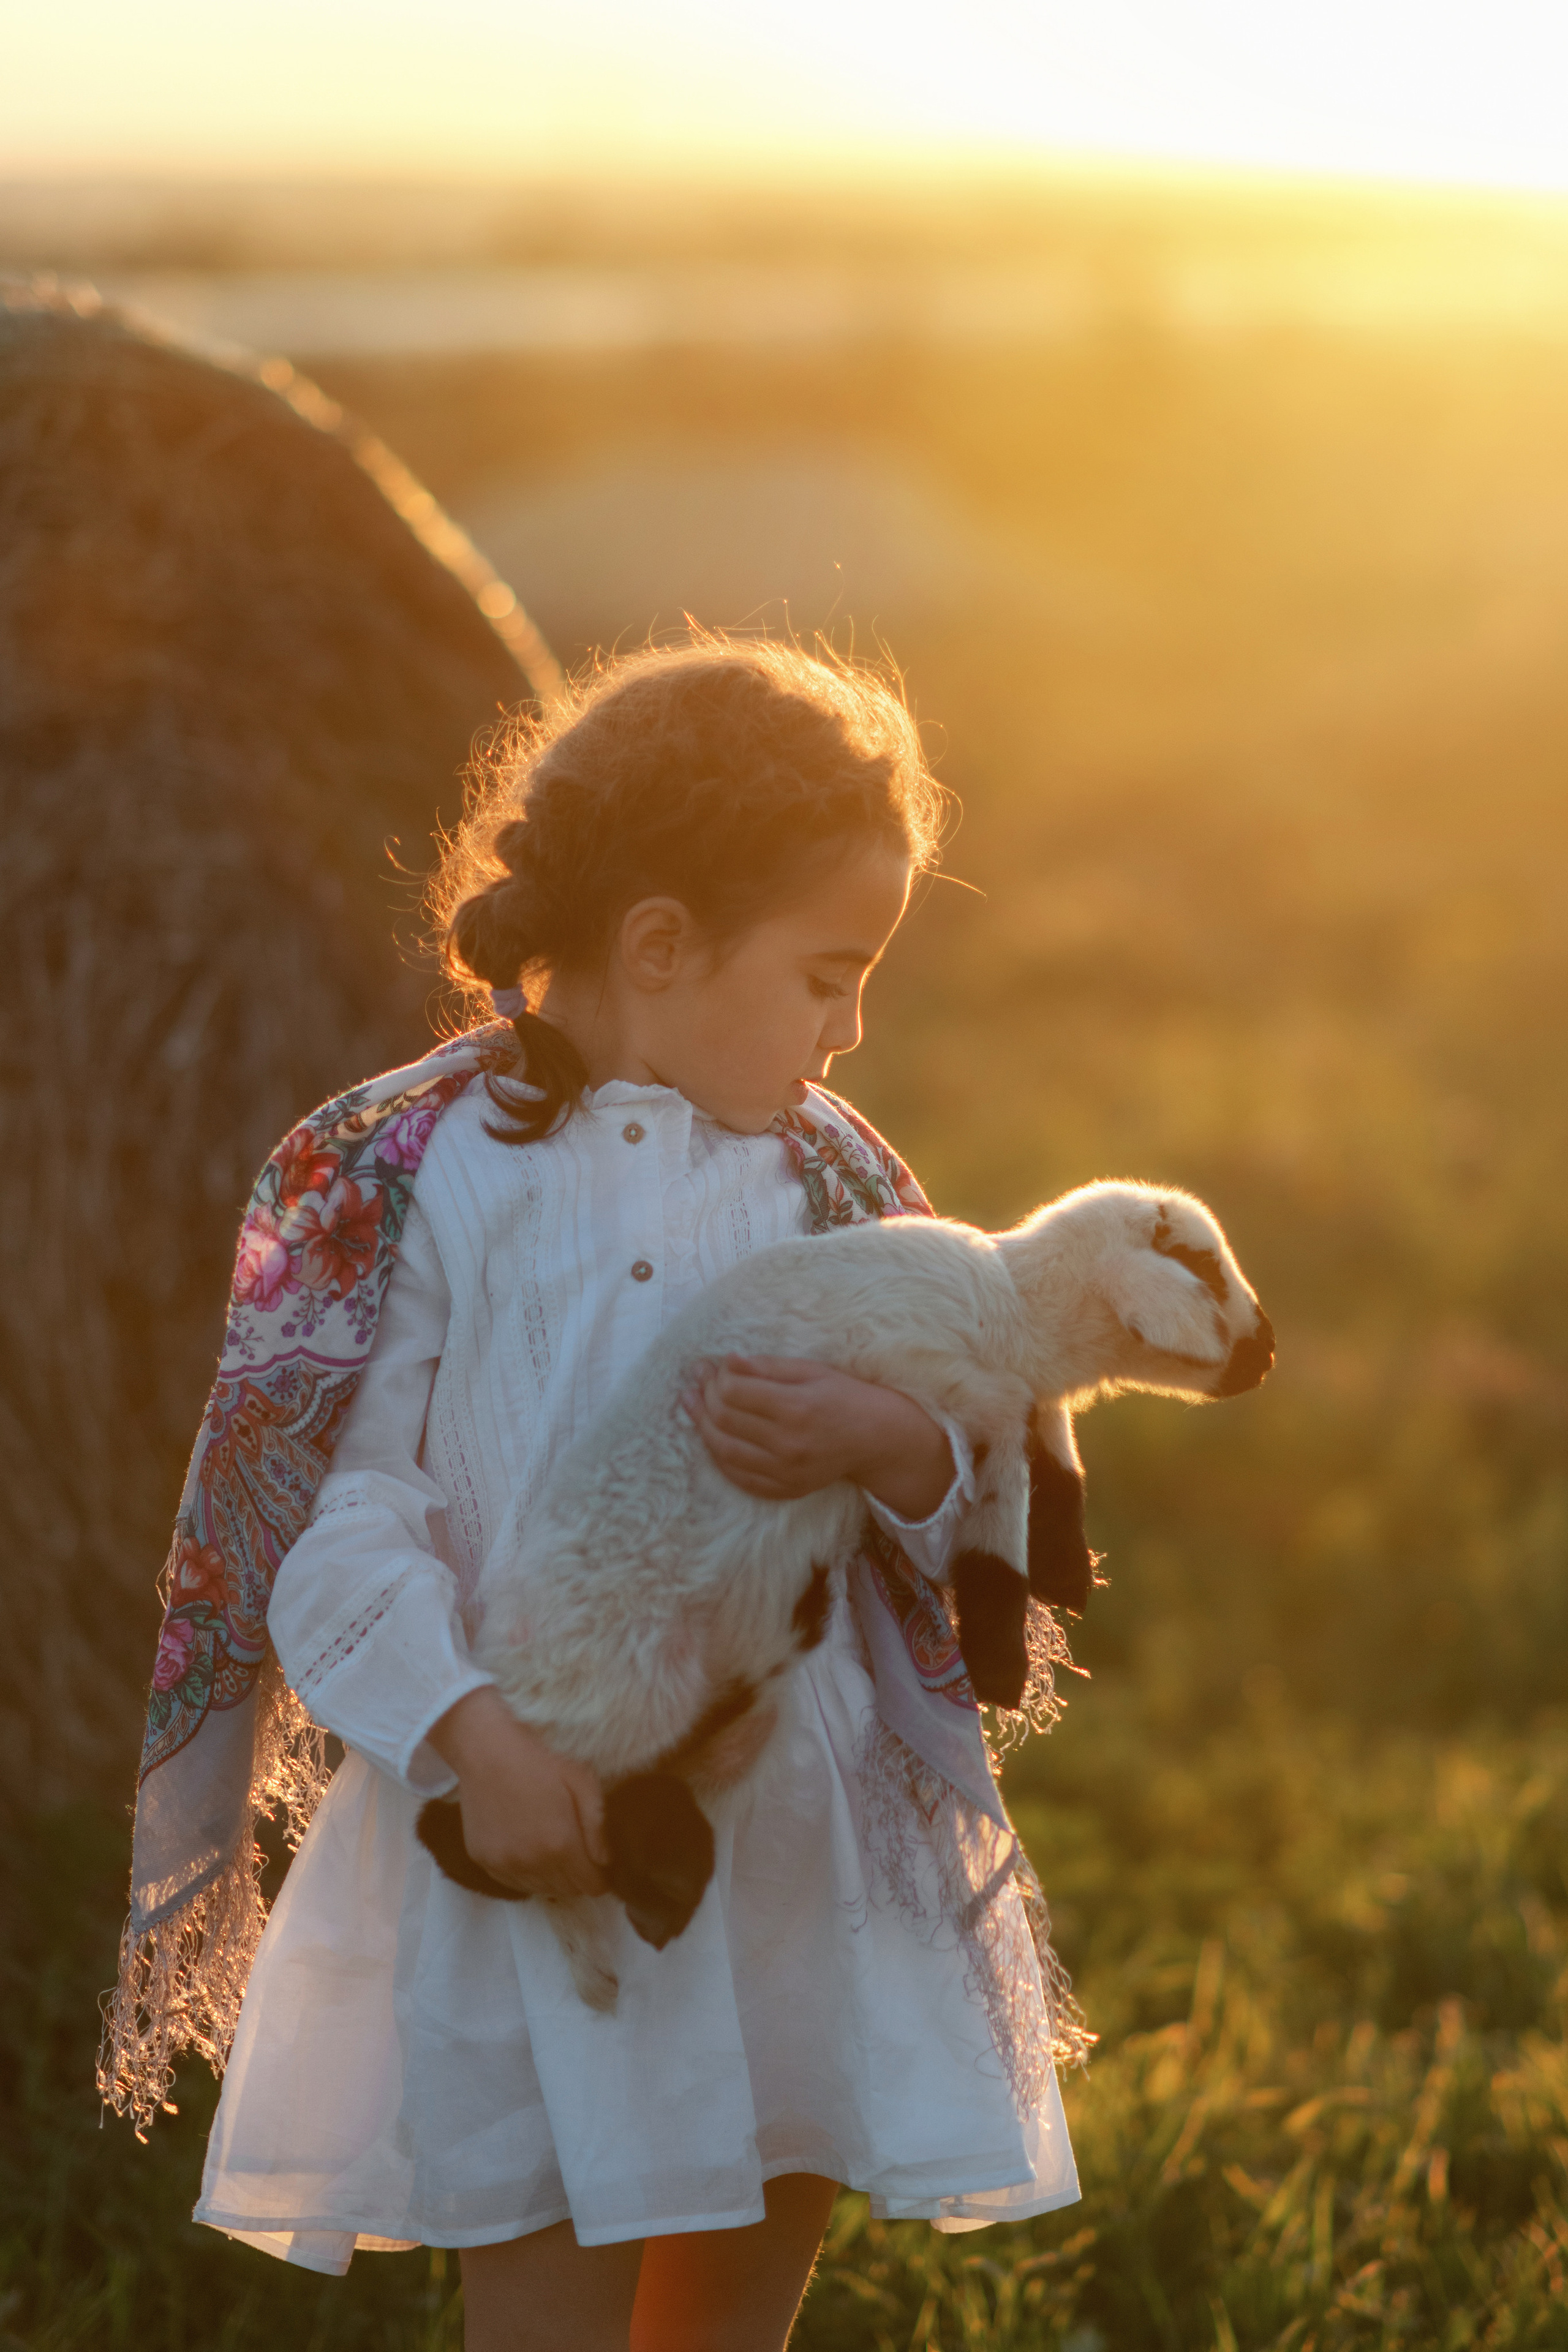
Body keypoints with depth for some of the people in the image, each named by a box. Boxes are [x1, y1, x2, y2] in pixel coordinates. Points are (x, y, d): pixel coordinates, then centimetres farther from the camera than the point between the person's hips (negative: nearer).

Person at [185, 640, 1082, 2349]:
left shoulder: (825, 1173, 7)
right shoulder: (431, 1181, -8)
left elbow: (969, 1485, 5)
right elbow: (335, 1517, -11)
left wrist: (879, 1443, -18)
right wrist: (476, 1735, -24)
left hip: (797, 1853, 5)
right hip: (537, 1853, -4)